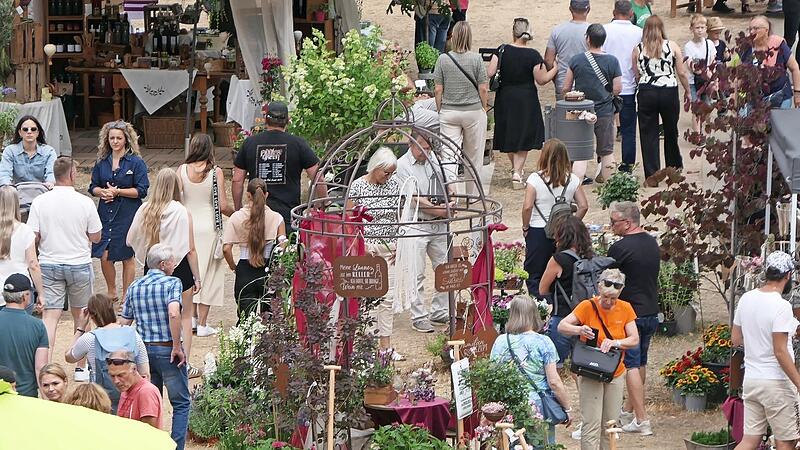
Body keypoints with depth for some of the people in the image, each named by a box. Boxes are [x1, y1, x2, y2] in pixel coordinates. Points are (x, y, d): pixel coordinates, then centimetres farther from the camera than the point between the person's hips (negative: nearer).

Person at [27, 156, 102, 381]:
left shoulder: (40, 202, -7)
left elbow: (34, 236, -6)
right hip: (79, 264, 0)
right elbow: (96, 237, -2)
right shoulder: (84, 203, -9)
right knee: (80, 316, 15)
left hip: (49, 264, 0)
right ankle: (81, 367, 23)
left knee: (49, 316, -2)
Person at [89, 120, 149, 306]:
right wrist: (102, 191, -10)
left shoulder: (136, 162, -5)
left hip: (127, 215, -4)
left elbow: (141, 190, -9)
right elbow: (93, 187, 12)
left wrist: (117, 191, -16)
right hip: (105, 214, 4)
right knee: (104, 256, 0)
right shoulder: (102, 162, 8)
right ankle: (111, 292, 20)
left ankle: (126, 296, 17)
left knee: (127, 257, 5)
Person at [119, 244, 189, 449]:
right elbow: (173, 313, -26)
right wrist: (177, 347, -18)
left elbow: (124, 323, 9)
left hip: (142, 349, 5)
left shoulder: (134, 287, 8)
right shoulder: (172, 283, -9)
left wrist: (130, 351, 19)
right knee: (181, 403, 5)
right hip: (168, 350, -5)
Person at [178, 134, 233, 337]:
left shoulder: (182, 170, -4)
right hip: (208, 227, -2)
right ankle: (202, 324, 6)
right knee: (208, 273, 6)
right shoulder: (215, 172, -10)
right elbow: (223, 206, -10)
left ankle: (191, 317, 20)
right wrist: (236, 213, 10)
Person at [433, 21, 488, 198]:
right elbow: (483, 89, -6)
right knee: (474, 157, 13)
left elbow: (438, 90, -1)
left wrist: (440, 110, 11)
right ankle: (473, 195, 23)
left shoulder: (443, 59, -4)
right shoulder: (476, 59, -8)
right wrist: (484, 107, 9)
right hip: (473, 111, -1)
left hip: (449, 112, 1)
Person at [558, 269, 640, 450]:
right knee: (592, 423, -9)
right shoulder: (588, 306, -11)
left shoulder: (625, 309, -2)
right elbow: (562, 326, -12)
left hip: (615, 373, 4)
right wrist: (579, 330, -33)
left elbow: (634, 340, -5)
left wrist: (615, 342, -25)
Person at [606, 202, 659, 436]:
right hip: (651, 311, 8)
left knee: (631, 365, -4)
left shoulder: (620, 248, -18)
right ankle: (629, 410, 34)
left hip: (630, 313, -8)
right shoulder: (652, 243, 7)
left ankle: (642, 421, -7)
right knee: (640, 363, 19)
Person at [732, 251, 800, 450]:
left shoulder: (746, 299, 3)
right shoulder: (781, 306, -18)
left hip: (750, 379, 7)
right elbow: (780, 352, -21)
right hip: (776, 383, -7)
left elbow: (735, 340, 11)